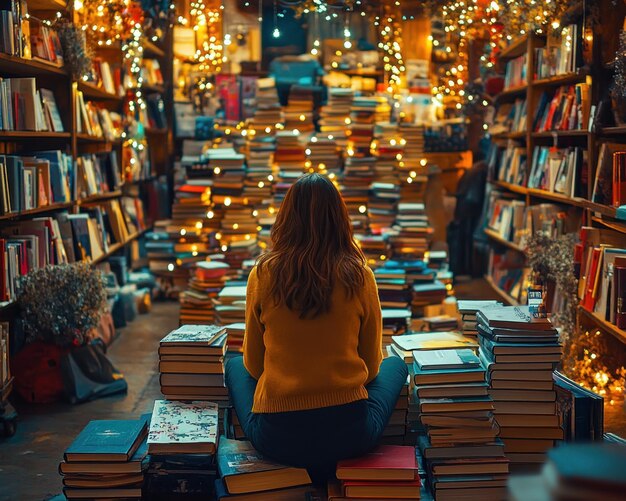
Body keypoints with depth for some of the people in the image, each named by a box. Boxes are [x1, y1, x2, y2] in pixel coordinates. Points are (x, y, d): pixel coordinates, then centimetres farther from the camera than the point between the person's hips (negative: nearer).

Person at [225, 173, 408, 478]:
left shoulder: (263, 274, -7)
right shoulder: (360, 276, -8)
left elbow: (253, 364, 5)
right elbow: (371, 365, 4)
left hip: (275, 436, 1)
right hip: (349, 432, 0)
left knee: (235, 366, 31)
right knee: (395, 365, 29)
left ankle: (295, 468, 19)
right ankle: (334, 464, 17)